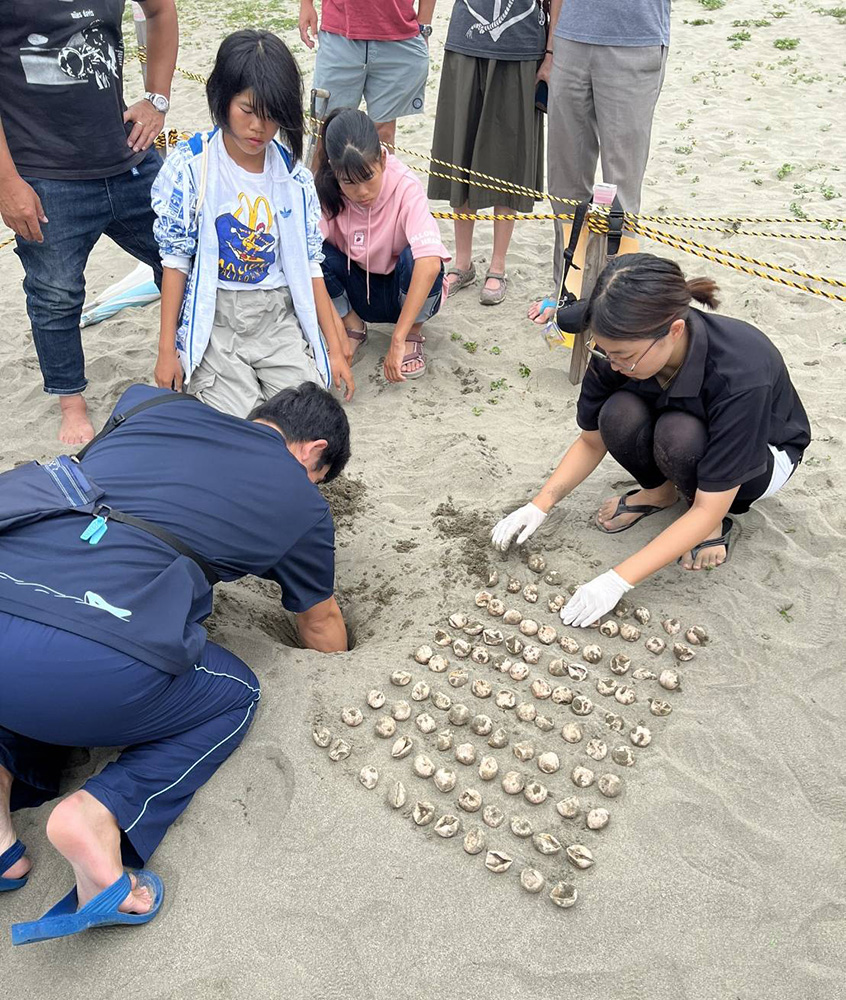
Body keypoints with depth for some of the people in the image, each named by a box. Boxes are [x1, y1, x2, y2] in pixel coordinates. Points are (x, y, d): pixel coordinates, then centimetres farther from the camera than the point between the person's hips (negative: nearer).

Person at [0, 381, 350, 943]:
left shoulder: (158, 403, 22)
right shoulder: (302, 503, 14)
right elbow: (320, 624, 30)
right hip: (88, 671, -5)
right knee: (235, 696, 23)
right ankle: (102, 814, -1)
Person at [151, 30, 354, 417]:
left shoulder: (293, 174, 2)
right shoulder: (192, 166, -6)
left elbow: (309, 264, 6)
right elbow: (175, 258, -3)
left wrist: (334, 348, 3)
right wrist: (167, 349, -5)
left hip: (279, 316, 3)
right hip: (212, 317, -2)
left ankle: (253, 373, 15)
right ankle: (203, 373, 14)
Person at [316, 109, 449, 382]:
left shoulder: (405, 188, -27)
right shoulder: (327, 191, -19)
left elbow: (430, 263, -40)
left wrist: (398, 340, -46)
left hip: (406, 292, -2)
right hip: (357, 292, 2)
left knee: (413, 257, -35)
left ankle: (412, 335, -6)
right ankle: (353, 327, -1)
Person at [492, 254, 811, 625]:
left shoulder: (740, 374, -39)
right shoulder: (621, 348, -25)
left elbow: (708, 510, -34)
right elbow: (592, 440, -8)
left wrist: (618, 580, -37)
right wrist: (540, 506, -21)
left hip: (763, 453, -4)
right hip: (678, 427, 4)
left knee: (679, 433, -37)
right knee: (619, 414, -30)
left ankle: (716, 523, -7)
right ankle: (660, 492, 0)